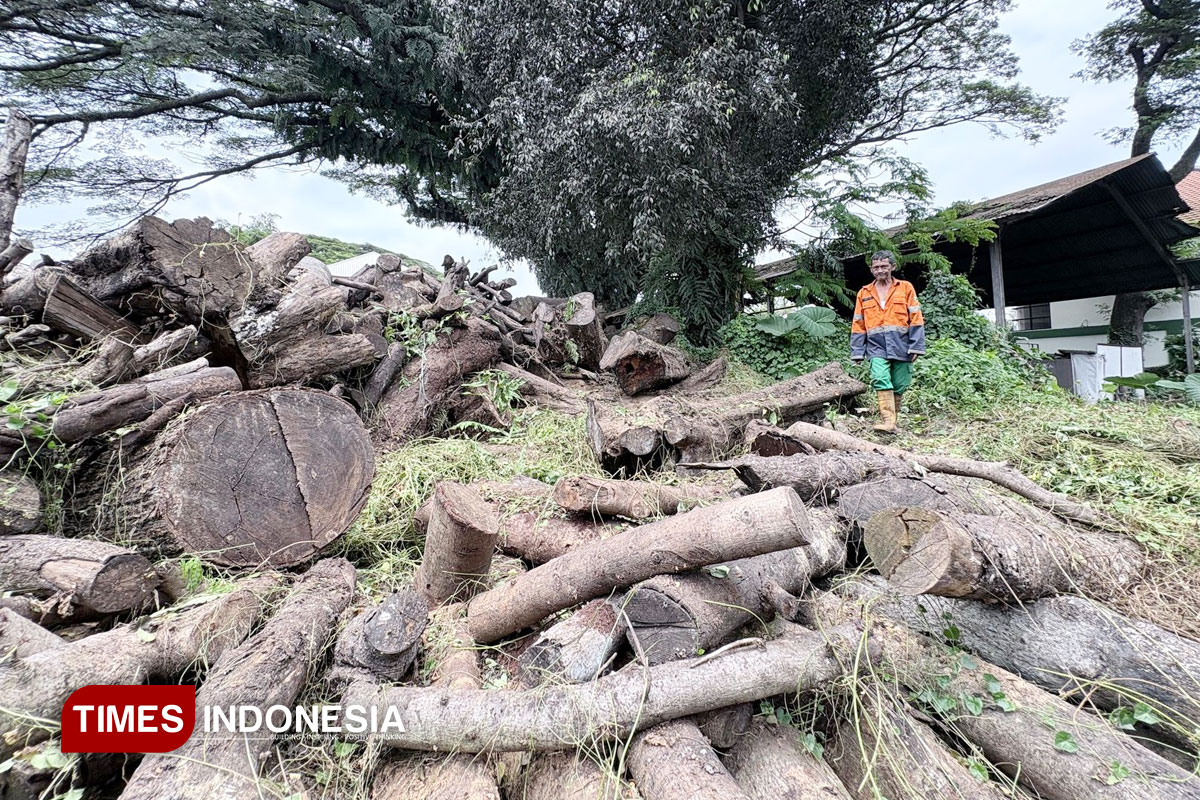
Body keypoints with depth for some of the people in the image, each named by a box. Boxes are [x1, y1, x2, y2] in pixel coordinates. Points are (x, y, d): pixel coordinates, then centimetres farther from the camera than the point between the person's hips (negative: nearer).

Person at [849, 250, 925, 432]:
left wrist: (916, 346, -5)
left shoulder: (906, 288, 8)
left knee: (899, 386, 3)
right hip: (877, 347, 0)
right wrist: (857, 351, 7)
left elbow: (916, 319, 3)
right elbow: (858, 325, 13)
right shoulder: (864, 293, 13)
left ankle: (892, 420, 17)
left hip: (901, 345, 0)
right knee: (880, 379, -21)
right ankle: (888, 422, -23)